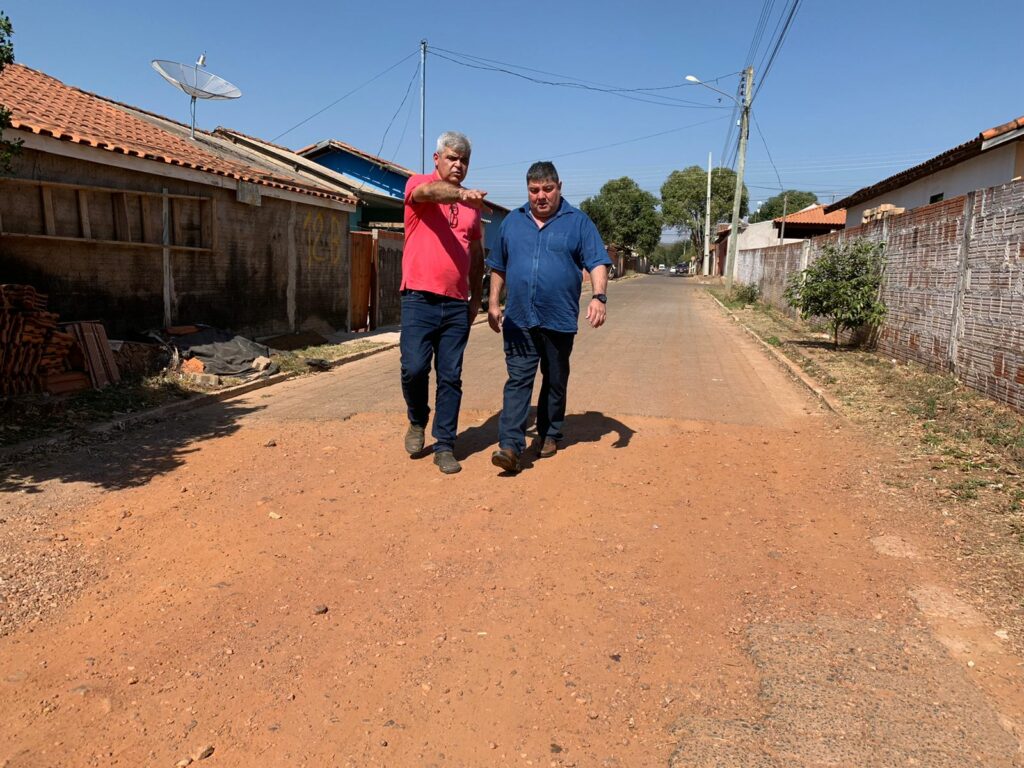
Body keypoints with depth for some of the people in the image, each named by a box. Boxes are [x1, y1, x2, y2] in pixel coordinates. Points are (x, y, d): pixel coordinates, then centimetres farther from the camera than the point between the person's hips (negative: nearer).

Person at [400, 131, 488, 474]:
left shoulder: (471, 203, 15)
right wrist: (461, 193, -44)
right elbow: (430, 191, -24)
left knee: (450, 378, 4)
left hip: (457, 304, 4)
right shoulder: (419, 184, 2)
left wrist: (476, 297, 16)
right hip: (420, 299, -3)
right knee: (414, 368, -10)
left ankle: (445, 446, 12)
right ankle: (417, 421, 19)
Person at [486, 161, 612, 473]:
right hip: (518, 319, 1)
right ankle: (510, 445, -10)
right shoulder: (512, 221, 11)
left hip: (559, 319, -1)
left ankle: (549, 435, 28)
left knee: (555, 381, 12)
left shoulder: (578, 222, 2)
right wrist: (493, 303, 12)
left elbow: (597, 263, -5)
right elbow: (498, 267, 17)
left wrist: (598, 297, -21)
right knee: (518, 380, -6)